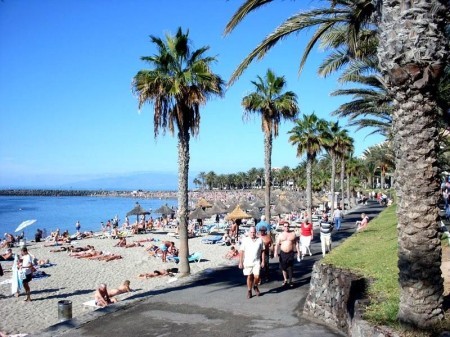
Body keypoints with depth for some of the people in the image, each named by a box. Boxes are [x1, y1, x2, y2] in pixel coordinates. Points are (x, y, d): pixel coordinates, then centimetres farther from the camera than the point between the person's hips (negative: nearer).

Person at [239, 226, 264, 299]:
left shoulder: (259, 240, 3)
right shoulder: (245, 240, -2)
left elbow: (262, 251, 8)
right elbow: (241, 252, -1)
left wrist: (263, 261, 4)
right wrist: (240, 262, -5)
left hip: (257, 262, 1)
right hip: (247, 262, 0)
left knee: (257, 276, -8)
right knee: (249, 277, 4)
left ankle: (255, 286, 22)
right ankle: (249, 291, 19)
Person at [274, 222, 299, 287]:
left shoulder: (293, 234, 5)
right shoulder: (280, 235, 5)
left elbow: (296, 243, 8)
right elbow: (277, 244, 3)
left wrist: (298, 251, 3)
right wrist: (276, 252, -9)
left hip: (291, 253, -1)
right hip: (283, 253, 1)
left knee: (290, 268, -1)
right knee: (283, 267, 7)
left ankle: (290, 281, 11)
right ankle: (285, 279, 25)